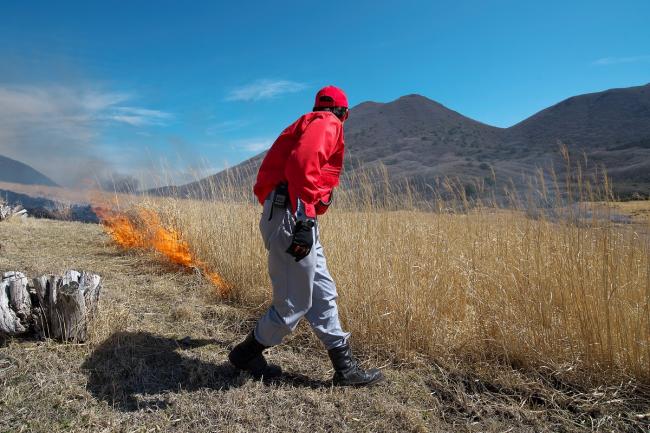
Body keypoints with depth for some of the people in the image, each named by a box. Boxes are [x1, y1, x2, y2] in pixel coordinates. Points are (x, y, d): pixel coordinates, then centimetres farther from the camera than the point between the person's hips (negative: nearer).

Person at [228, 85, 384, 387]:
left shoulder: (308, 124, 26)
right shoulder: (327, 123, -3)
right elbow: (302, 163, -22)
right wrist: (305, 219, -29)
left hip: (295, 218, 11)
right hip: (293, 216, -11)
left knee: (322, 295, 11)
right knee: (294, 303, -1)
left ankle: (345, 368, 20)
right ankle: (246, 354, 20)